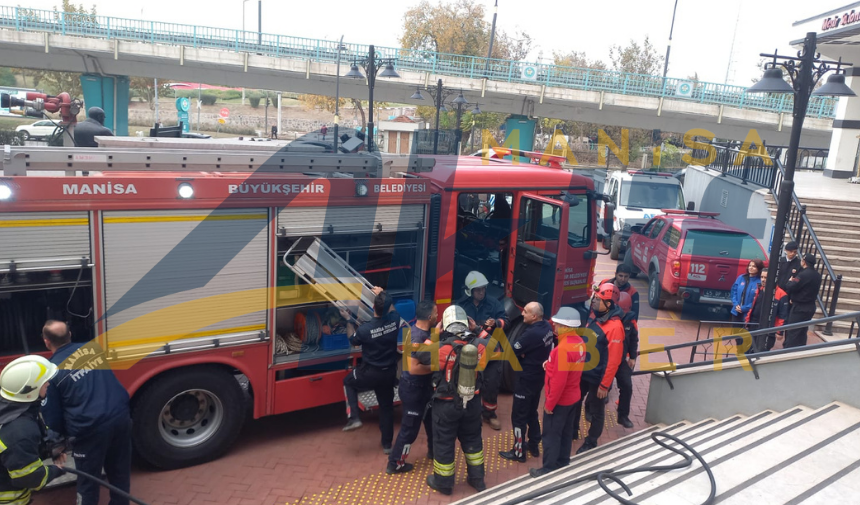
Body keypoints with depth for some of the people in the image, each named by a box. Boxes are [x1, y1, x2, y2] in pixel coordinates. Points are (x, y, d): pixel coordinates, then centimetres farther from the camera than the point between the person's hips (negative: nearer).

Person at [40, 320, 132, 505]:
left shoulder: (52, 371, -4)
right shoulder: (93, 347, 6)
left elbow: (52, 416, 2)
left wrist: (64, 434, 19)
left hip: (89, 428, -4)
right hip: (121, 416, 4)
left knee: (88, 481, 15)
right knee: (120, 472, 21)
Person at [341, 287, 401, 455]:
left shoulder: (365, 329, -24)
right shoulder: (394, 319, -14)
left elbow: (353, 340, 0)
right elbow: (390, 309, 12)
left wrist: (349, 320, 10)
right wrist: (383, 294, 22)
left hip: (370, 373, -4)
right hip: (389, 373, 4)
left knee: (348, 382, 27)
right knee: (386, 407, 19)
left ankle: (353, 418, 14)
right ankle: (387, 444, 28)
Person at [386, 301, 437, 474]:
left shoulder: (423, 330, -2)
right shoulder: (417, 337, -30)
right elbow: (413, 368, -33)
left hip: (423, 385, 9)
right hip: (413, 388, -9)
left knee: (432, 418, 25)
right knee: (410, 427, 5)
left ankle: (433, 451, 45)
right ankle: (395, 464, 21)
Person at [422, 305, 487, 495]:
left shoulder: (442, 347, -24)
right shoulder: (478, 345, -14)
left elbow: (421, 355, -6)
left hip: (447, 404, -4)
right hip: (472, 401, 4)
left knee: (444, 442, 15)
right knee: (472, 439, 23)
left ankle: (443, 483, 31)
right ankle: (477, 479, 37)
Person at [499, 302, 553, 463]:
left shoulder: (531, 333, -30)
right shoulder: (547, 327, -3)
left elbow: (511, 352, -21)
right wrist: (523, 353, -5)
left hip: (526, 379, -9)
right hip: (538, 376, 9)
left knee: (519, 416, 6)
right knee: (532, 412, 23)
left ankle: (519, 452, 16)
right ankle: (534, 446, 34)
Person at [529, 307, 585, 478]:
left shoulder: (563, 348, -28)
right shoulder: (579, 342, -1)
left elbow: (559, 380, -26)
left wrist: (549, 403, -17)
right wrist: (551, 363, -2)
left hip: (559, 400, -8)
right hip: (572, 396, 8)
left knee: (551, 435, 5)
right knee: (566, 432, 20)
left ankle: (549, 469, 16)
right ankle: (563, 463, 34)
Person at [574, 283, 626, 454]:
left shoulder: (615, 326, -23)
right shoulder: (593, 318, 1)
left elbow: (614, 360, -23)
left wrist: (605, 385, -19)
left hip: (597, 378, -7)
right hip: (582, 373, 7)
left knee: (596, 411, 12)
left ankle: (591, 442, 31)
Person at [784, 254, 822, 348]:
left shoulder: (804, 274, -21)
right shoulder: (817, 275, 9)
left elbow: (791, 287, -23)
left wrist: (790, 281, -1)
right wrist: (794, 298, 6)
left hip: (799, 307, -9)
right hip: (810, 307, 9)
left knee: (792, 332, -4)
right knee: (802, 332, 17)